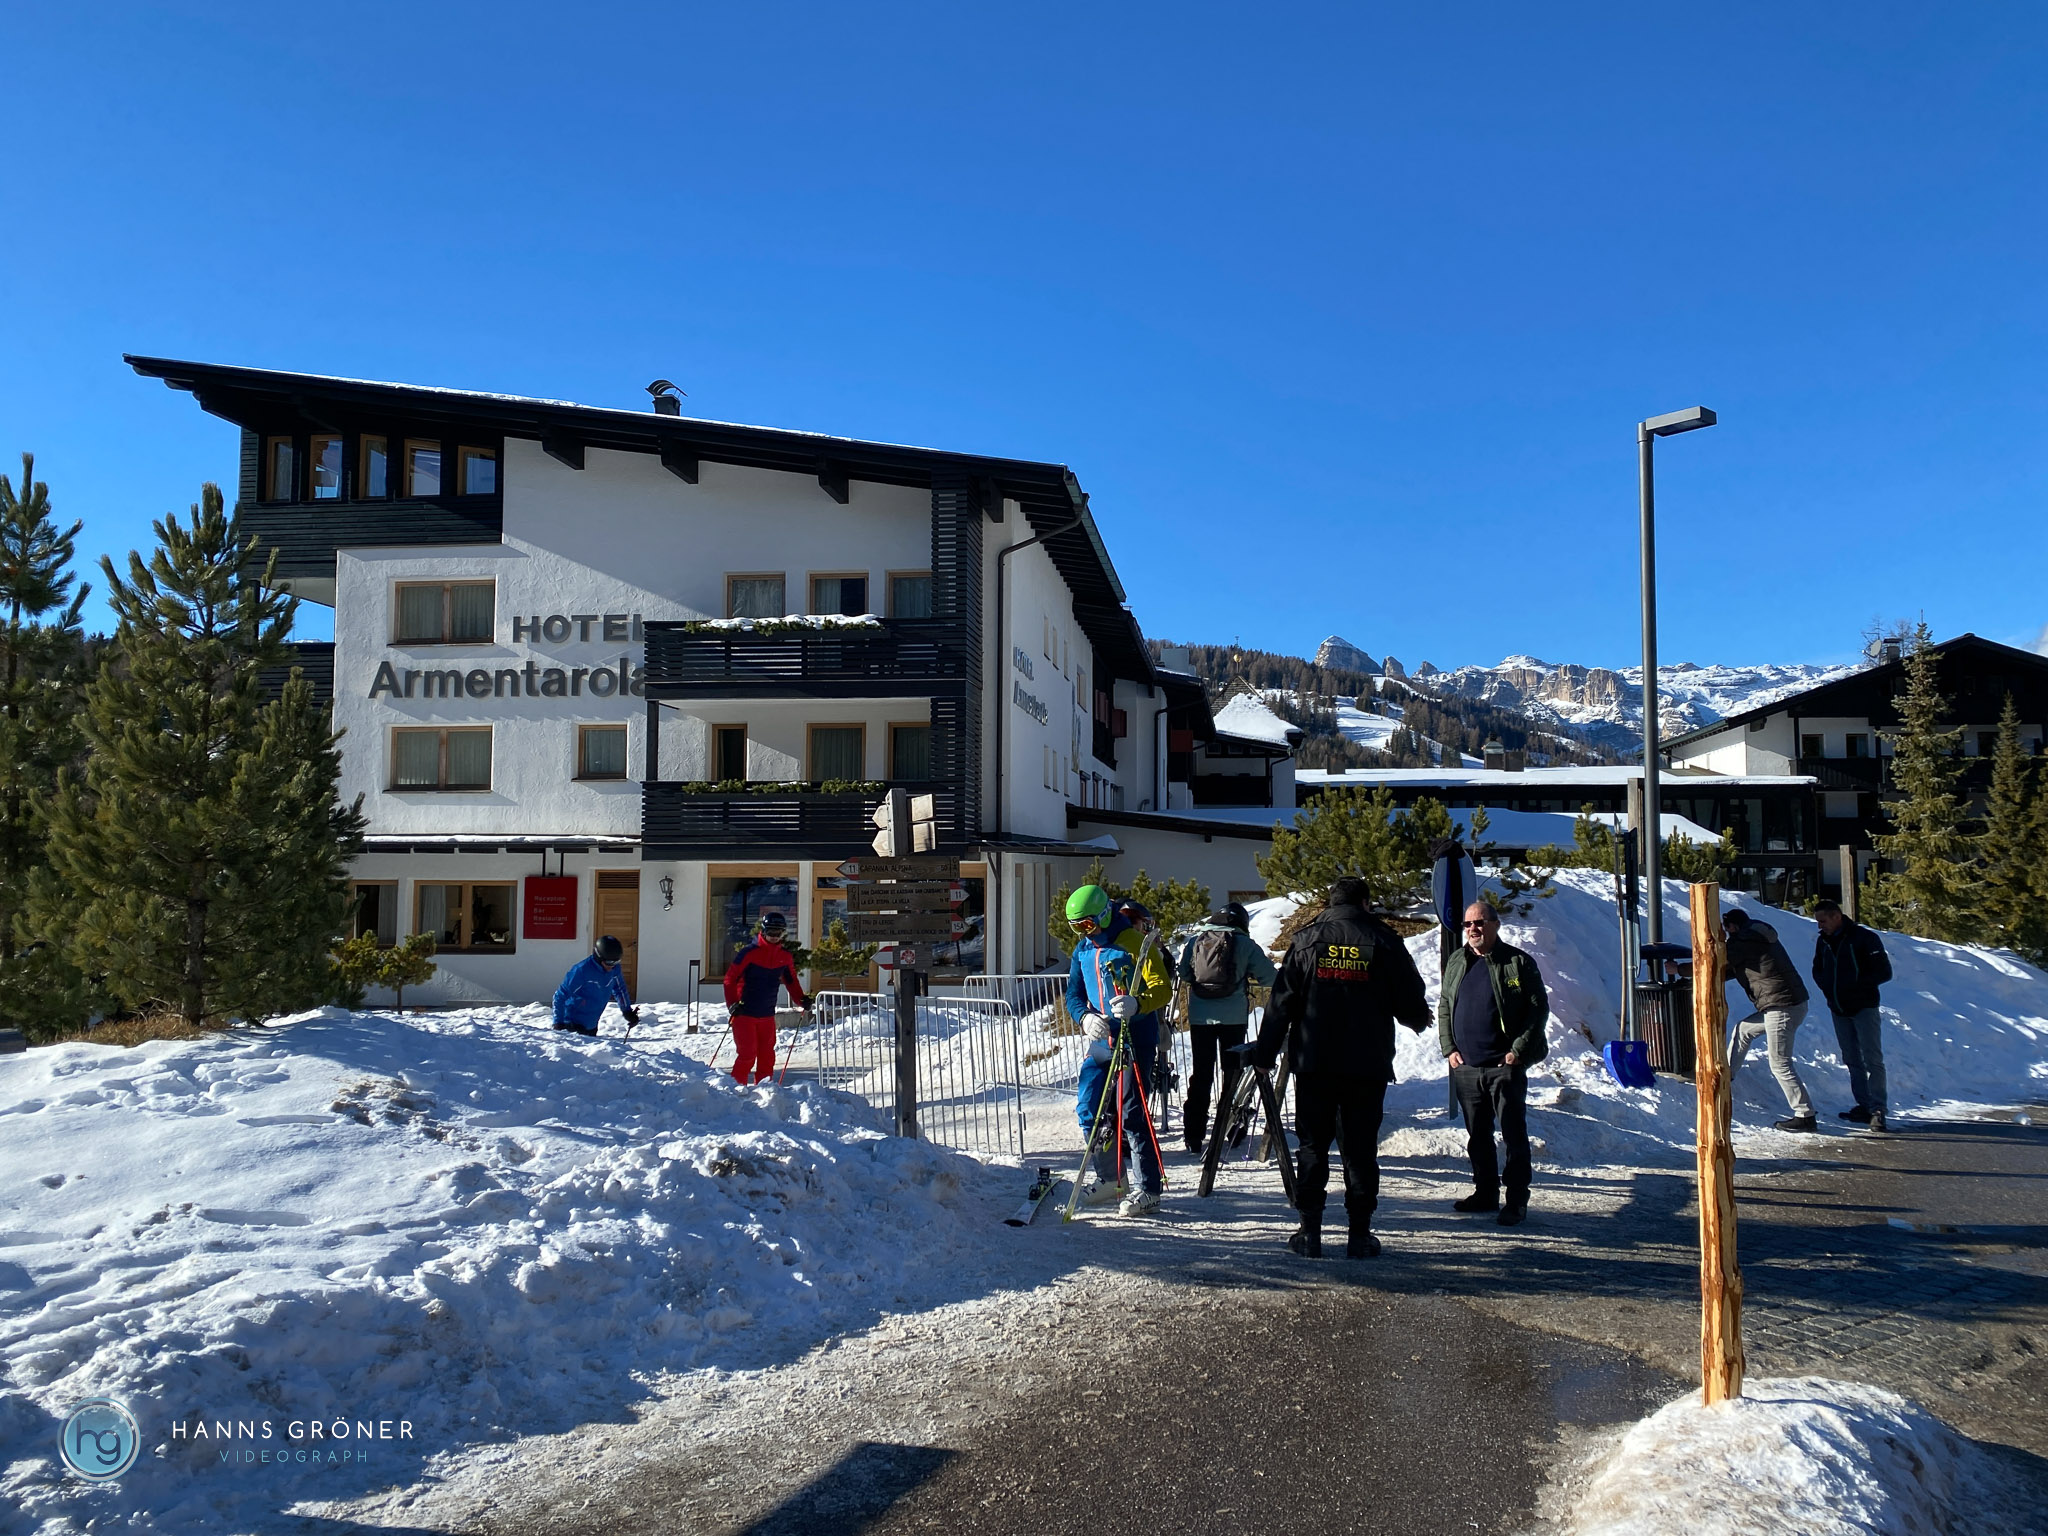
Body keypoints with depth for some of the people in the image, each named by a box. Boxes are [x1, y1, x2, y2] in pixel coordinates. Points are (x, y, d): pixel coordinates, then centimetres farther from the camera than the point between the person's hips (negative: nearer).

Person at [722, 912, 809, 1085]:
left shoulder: (785, 957, 6)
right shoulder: (749, 953, -9)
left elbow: (791, 981, 17)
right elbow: (730, 978, -8)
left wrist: (801, 1000, 2)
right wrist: (733, 1003, -19)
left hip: (767, 1015, 5)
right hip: (744, 1014, -5)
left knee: (767, 1056, 8)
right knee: (747, 1054, -7)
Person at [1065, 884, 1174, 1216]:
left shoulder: (1133, 943, -10)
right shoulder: (1082, 950, 10)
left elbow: (1163, 989, -15)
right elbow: (1073, 995, 11)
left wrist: (1136, 1003, -35)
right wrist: (1086, 1018, -12)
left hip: (1136, 1040, -7)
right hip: (1101, 1042, 7)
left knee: (1131, 1114, -7)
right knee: (1088, 1110, 8)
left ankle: (1149, 1190, 3)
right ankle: (1109, 1179, 26)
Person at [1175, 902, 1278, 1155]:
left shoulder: (1195, 941, 6)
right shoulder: (1245, 944, -1)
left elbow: (1181, 973, 9)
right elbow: (1270, 978, -2)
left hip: (1199, 1017, 2)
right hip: (1233, 1017, -2)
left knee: (1201, 1074, 8)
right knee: (1232, 1071, 14)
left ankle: (1193, 1137, 3)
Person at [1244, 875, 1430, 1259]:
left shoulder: (1306, 940, 4)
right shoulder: (1384, 942, 1)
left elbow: (1282, 1002, 2)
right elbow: (1412, 1003, 3)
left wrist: (1265, 1052, 7)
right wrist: (1419, 1021, 27)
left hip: (1314, 1062, 1)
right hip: (1368, 1065, -1)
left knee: (1311, 1145, 7)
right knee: (1361, 1148, 6)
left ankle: (1310, 1231, 6)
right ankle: (1360, 1234, 7)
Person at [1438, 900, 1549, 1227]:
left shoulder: (1518, 962, -3)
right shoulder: (1456, 963, 12)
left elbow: (1539, 1008, -4)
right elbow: (1444, 1008, 17)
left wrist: (1518, 1051, -10)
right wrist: (1449, 1048, 5)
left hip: (1505, 1066, -5)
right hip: (1465, 1066, 5)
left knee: (1514, 1134, -2)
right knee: (1477, 1135, 12)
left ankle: (1517, 1200, 5)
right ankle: (1485, 1192, 23)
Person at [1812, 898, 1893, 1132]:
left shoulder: (1864, 938, -12)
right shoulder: (1822, 941, 6)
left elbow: (1884, 972, -12)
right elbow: (1817, 970, 18)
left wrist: (1855, 984, -18)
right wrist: (1827, 987, -2)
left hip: (1863, 1008, -7)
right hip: (1838, 1009, 7)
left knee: (1872, 1059, -9)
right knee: (1852, 1060, 10)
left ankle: (1877, 1109, -9)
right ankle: (1864, 1106, 16)